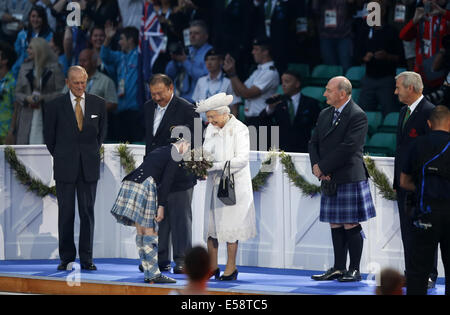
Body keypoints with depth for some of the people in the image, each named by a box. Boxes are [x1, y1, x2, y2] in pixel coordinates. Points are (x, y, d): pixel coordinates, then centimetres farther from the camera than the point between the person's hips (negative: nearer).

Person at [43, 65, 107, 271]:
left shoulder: (98, 104, 5)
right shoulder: (55, 106, -1)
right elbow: (49, 136, 7)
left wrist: (93, 153, 12)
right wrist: (61, 157, 9)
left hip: (89, 167, 2)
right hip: (64, 168, -1)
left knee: (87, 212, 2)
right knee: (66, 213, 0)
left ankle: (86, 258, 6)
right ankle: (66, 258, 6)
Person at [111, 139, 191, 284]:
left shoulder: (159, 151, 26)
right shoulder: (175, 155, -1)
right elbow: (166, 181, -9)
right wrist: (161, 206, -10)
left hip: (130, 184, 9)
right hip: (145, 187, -9)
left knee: (140, 232, 9)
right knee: (150, 232, -5)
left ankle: (148, 273, 11)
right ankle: (154, 274, -6)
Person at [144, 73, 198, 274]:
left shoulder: (186, 109, -9)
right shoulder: (148, 108, 12)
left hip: (178, 173, -7)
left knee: (180, 216, -4)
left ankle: (182, 261, -1)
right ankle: (161, 260, 16)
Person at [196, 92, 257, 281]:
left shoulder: (239, 129, -10)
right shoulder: (211, 129, 10)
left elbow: (242, 159, -17)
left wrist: (214, 166, -23)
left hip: (233, 184, -6)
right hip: (214, 184, 6)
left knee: (229, 224, -3)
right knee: (211, 223, 4)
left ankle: (231, 267, 7)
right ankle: (212, 267, 12)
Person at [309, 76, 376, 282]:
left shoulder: (357, 116, -11)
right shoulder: (325, 114, 15)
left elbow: (348, 148, -19)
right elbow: (314, 143, 15)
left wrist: (323, 168, -14)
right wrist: (316, 166, -4)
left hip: (350, 179, -8)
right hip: (330, 181, 8)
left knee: (351, 226, -4)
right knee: (335, 226, 10)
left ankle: (354, 270, 3)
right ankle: (338, 268, 16)